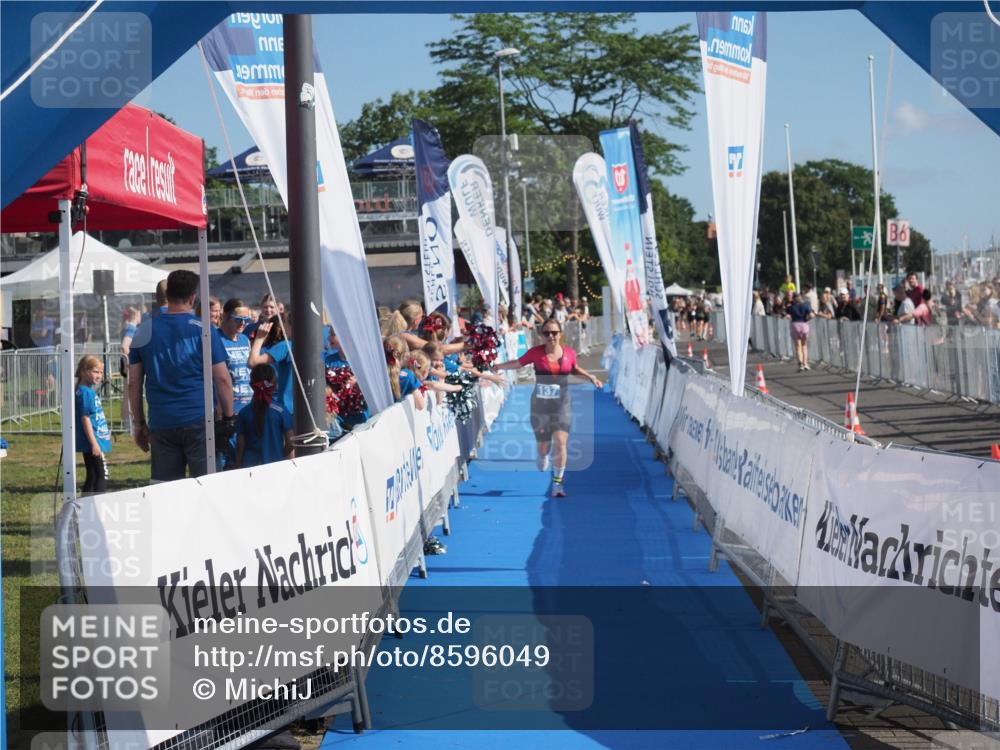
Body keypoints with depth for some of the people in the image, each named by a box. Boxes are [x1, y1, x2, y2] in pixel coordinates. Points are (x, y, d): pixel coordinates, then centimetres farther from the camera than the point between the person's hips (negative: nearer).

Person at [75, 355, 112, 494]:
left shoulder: (91, 391, 15)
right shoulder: (85, 392, -14)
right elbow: (85, 418, -19)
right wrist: (94, 443, -21)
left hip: (96, 443, 10)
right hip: (93, 444, -10)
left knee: (92, 477, 12)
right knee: (102, 476, -11)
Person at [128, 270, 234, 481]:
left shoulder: (144, 331, 6)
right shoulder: (203, 330, -2)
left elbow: (134, 383, 8)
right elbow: (222, 379, -3)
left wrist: (138, 423, 15)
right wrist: (229, 417, 7)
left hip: (160, 424, 3)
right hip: (199, 421, -3)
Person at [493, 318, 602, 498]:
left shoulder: (569, 353, -2)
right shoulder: (536, 353, -7)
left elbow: (575, 369, 18)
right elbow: (518, 363, 6)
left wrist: (591, 377, 7)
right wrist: (497, 366, 1)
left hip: (562, 406, 0)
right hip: (540, 406, 0)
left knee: (560, 442, -14)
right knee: (543, 446, 9)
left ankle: (557, 483, -4)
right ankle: (542, 457, 49)